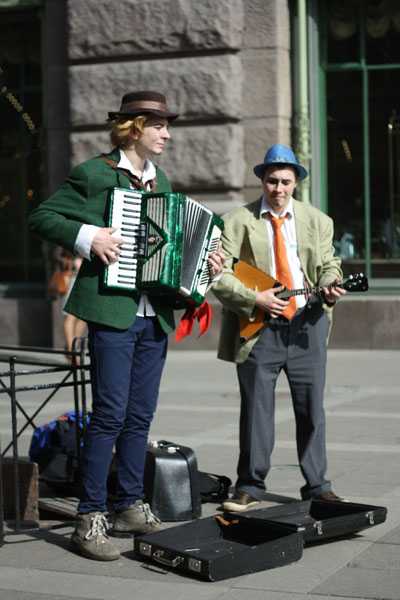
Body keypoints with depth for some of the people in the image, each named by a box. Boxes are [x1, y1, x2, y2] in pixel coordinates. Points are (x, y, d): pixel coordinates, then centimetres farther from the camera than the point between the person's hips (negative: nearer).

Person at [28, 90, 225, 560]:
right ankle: (90, 520, -1)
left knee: (140, 416, 12)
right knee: (109, 415, -8)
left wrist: (204, 264, 8)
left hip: (155, 316, 7)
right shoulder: (94, 174, -4)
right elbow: (41, 218, -5)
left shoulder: (160, 180, 18)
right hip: (112, 311, -7)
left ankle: (131, 508, 22)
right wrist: (88, 236, -18)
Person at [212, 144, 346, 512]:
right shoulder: (237, 221, 2)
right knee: (256, 410, 3)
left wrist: (329, 285, -11)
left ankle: (317, 486, 17)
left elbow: (328, 264, 11)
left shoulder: (318, 221, 12)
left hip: (307, 325, 2)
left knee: (312, 409, 6)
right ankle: (250, 487, 14)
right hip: (259, 327, -2)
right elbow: (219, 276, -4)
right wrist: (255, 298, -15)